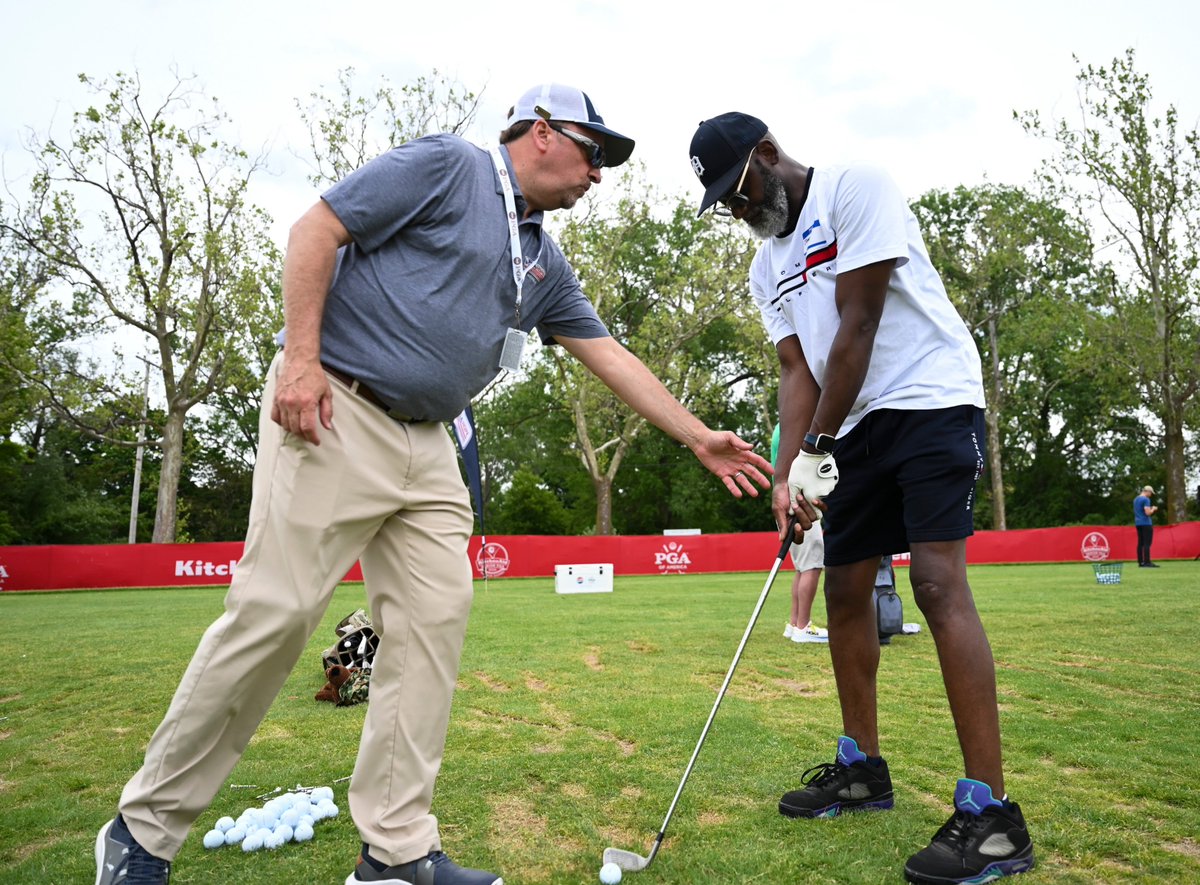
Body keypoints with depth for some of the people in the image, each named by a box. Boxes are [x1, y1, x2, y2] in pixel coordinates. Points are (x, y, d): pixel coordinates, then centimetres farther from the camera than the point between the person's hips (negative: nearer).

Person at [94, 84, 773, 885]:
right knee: (275, 613, -9)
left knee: (435, 621, -1)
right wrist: (301, 355, -16)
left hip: (429, 445, 8)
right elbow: (316, 229, -6)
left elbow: (612, 358, 20)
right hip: (335, 413, -8)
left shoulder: (546, 264, 20)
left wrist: (699, 438, 18)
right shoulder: (447, 166, -1)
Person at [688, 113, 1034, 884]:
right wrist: (789, 472, -8)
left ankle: (991, 811, -13)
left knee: (938, 581, -19)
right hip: (854, 425, 8)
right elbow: (798, 370, 6)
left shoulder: (856, 188, -9)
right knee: (845, 590, 7)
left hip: (929, 398, -8)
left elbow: (859, 325, -16)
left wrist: (818, 447, -16)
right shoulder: (768, 266, 14)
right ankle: (863, 766, 21)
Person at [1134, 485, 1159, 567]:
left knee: (1140, 543, 8)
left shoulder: (1136, 499, 16)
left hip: (1138, 523, 9)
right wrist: (1153, 509, -1)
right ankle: (1147, 562, -13)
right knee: (1147, 543, -9)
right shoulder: (1146, 499, -11)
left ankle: (1140, 562, 8)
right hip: (1146, 523, -9)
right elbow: (1148, 513, -19)